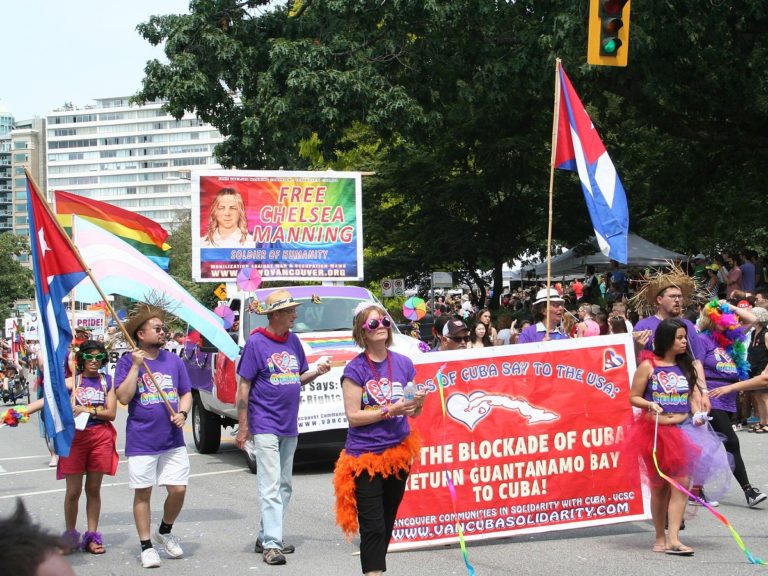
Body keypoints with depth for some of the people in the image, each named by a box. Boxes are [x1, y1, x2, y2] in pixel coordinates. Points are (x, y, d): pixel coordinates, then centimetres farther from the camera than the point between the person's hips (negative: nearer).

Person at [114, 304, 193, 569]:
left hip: (173, 440, 3)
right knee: (143, 494, 4)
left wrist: (182, 412, -6)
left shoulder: (174, 361, 7)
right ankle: (147, 546, 16)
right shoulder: (127, 362, -4)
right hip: (141, 442, -3)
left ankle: (165, 532, 27)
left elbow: (186, 393, 13)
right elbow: (123, 397, -14)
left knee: (178, 489, 1)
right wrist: (136, 366, -19)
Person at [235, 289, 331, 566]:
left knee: (284, 486, 12)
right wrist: (243, 428, -12)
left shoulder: (293, 341, 8)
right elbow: (243, 387, -9)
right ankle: (271, 544, -10)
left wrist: (317, 371, -6)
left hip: (289, 427, 7)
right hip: (265, 426, -7)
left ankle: (265, 537, 22)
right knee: (270, 486, -10)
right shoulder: (256, 342, -10)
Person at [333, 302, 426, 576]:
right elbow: (353, 416, -12)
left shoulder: (403, 363, 4)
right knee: (372, 527, -8)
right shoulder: (355, 369, -8)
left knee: (387, 524, 14)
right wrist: (390, 410, -21)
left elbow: (413, 413, 10)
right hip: (365, 455, -5)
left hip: (398, 452, 5)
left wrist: (418, 402, -12)